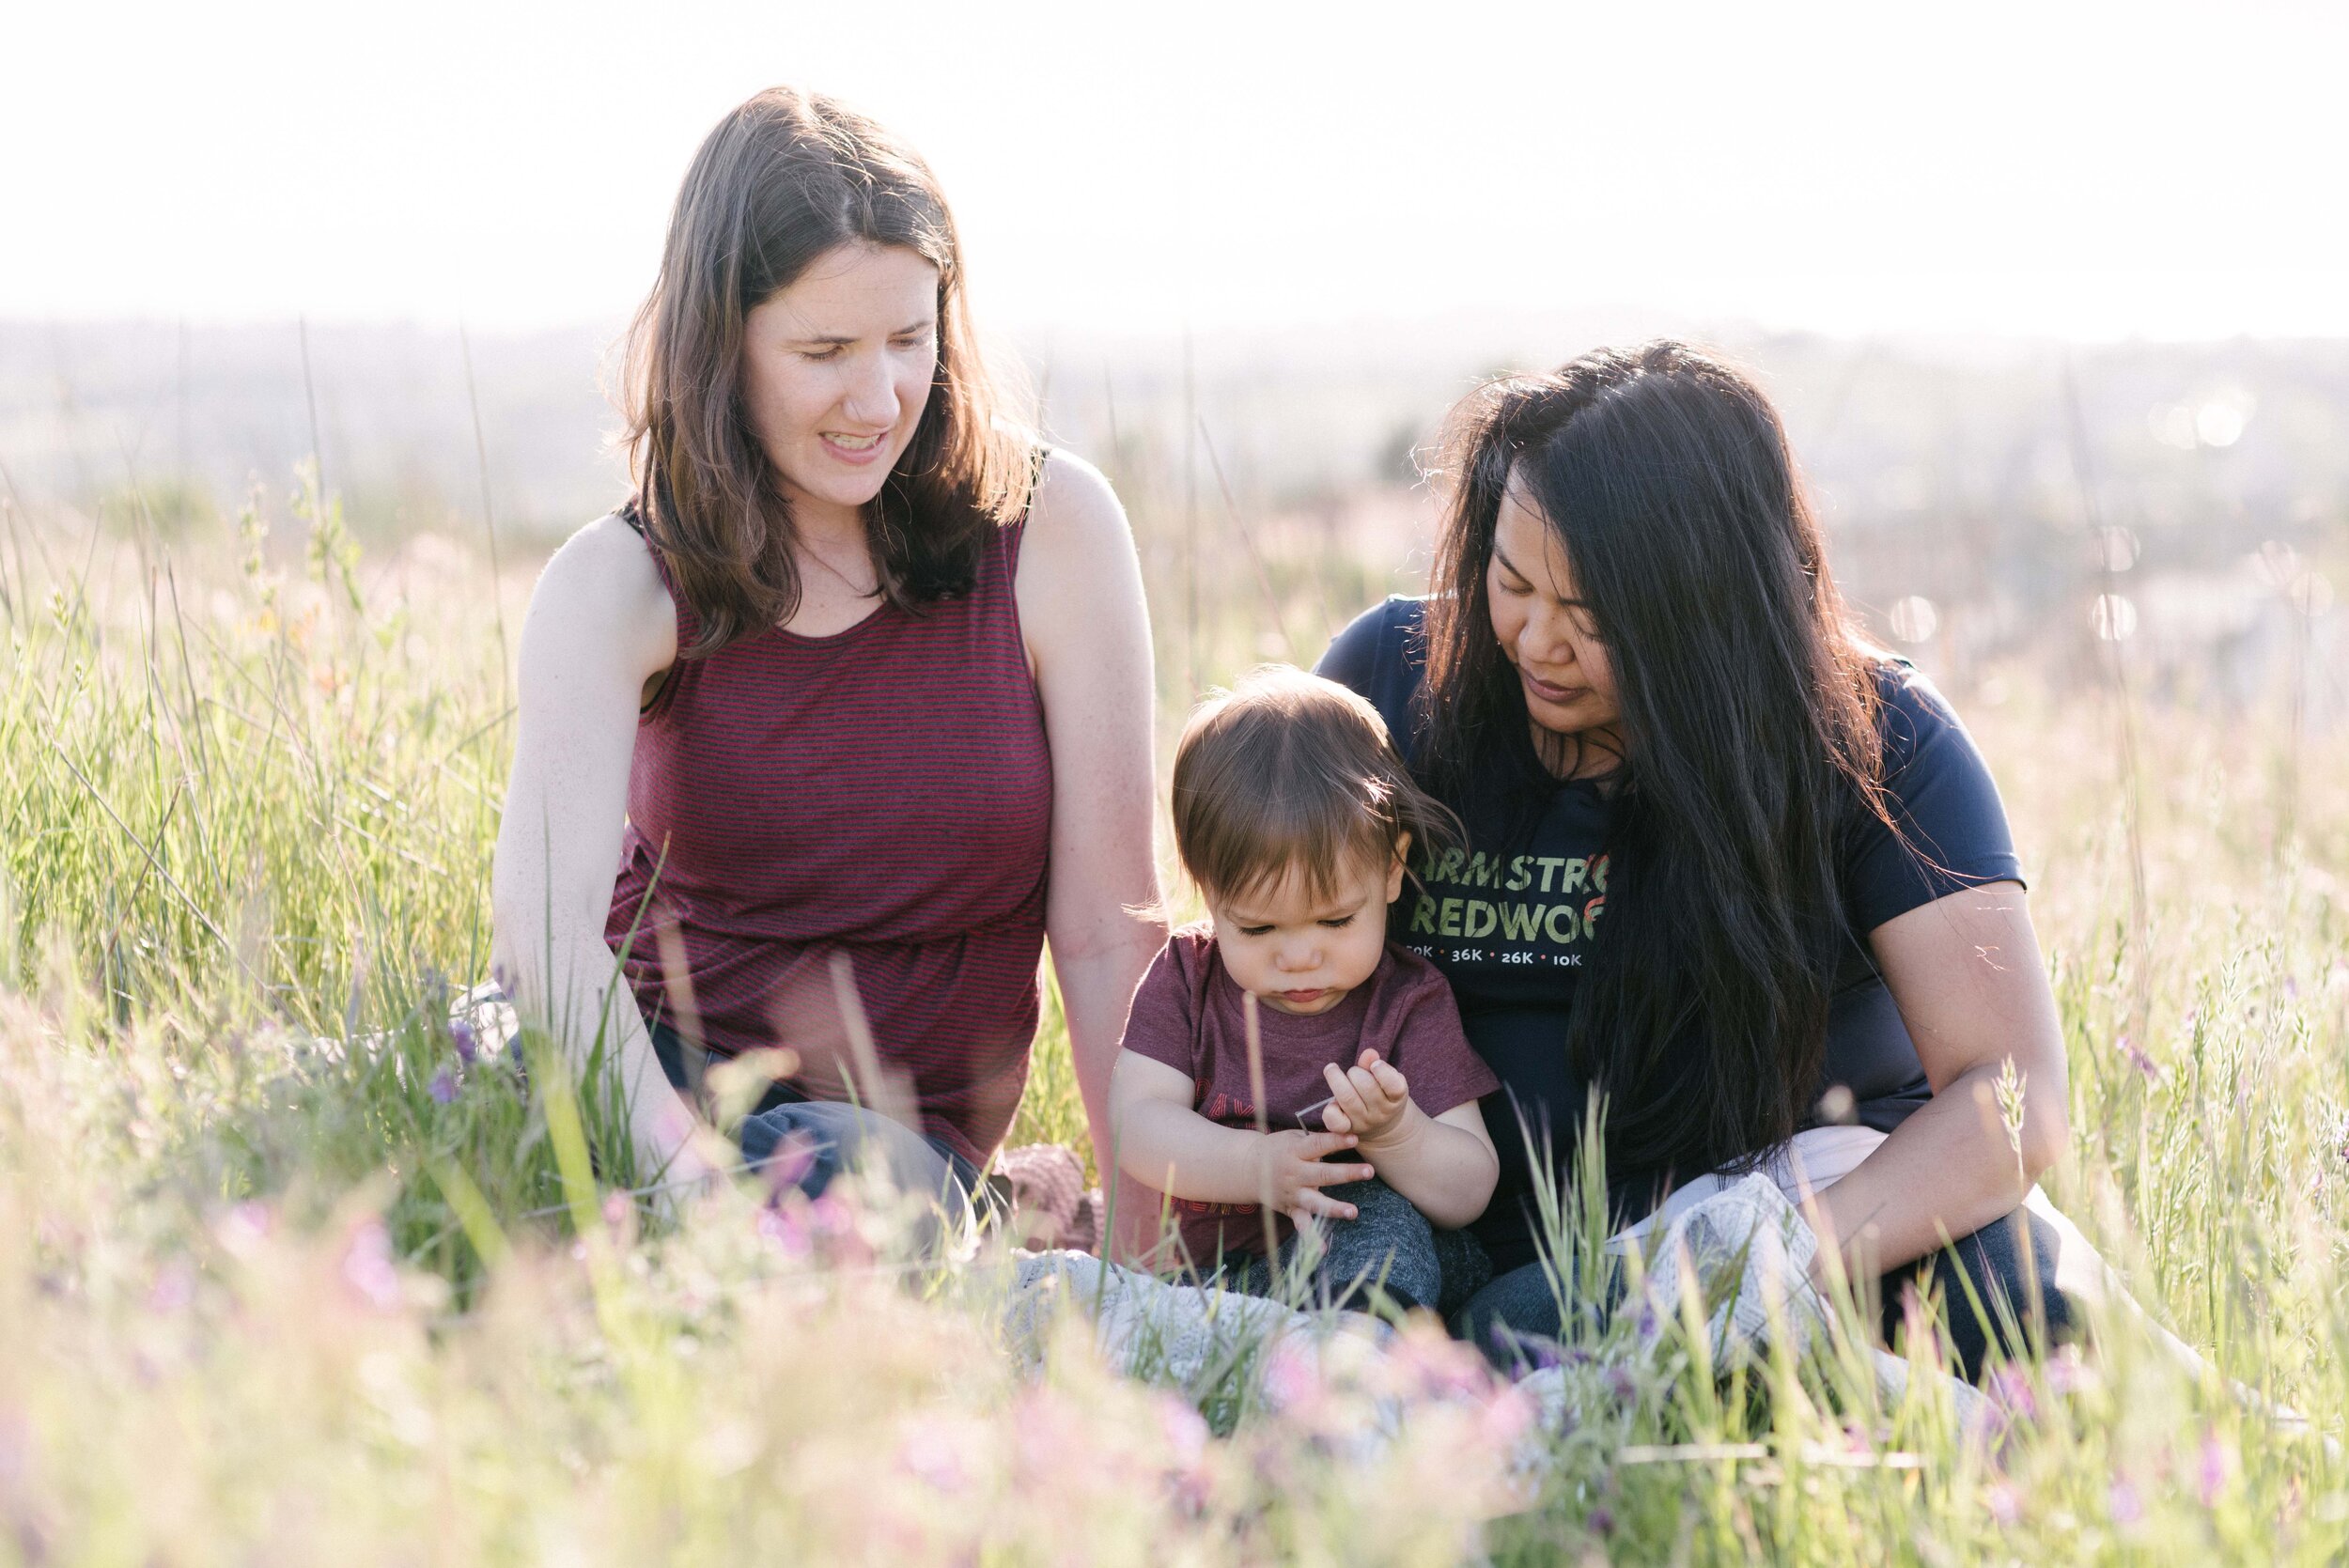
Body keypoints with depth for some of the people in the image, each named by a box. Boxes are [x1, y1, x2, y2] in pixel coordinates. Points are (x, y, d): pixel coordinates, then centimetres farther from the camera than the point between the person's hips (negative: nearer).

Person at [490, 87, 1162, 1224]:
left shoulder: (1049, 530, -6)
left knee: (841, 1173, -37)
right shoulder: (618, 587, -7)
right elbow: (545, 915, -25)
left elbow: (1107, 935, -5)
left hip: (896, 1126, 0)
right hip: (653, 1077, 0)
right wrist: (687, 1158, -43)